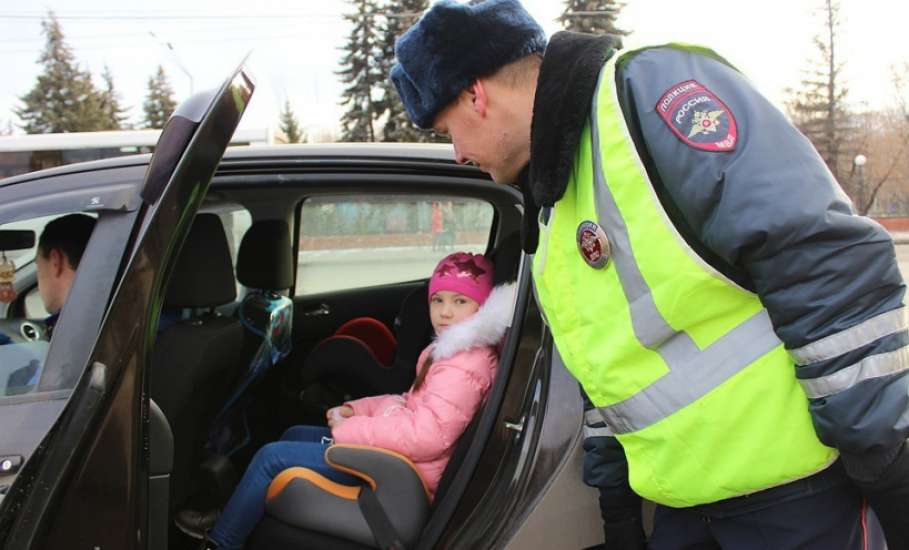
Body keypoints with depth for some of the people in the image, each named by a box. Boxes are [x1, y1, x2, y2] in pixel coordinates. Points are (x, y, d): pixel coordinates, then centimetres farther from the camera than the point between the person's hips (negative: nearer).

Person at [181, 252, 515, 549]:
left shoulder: (465, 364, -25)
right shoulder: (451, 349, 8)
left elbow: (428, 436, -32)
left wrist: (348, 428, -22)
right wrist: (354, 409, 5)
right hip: (391, 443, 11)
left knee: (272, 457, -6)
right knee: (295, 435, 23)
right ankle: (238, 517, 31)